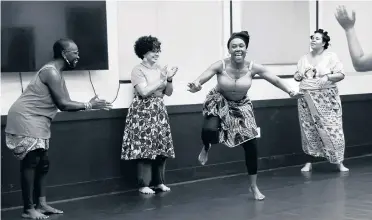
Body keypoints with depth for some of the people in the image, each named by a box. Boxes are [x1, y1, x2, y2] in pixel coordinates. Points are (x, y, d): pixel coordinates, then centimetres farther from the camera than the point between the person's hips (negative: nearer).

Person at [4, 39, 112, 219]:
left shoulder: (56, 73, 15)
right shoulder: (51, 72, -18)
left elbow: (65, 103, 10)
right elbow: (62, 104, -21)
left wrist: (88, 104, 0)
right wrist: (89, 105, -13)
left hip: (36, 121, 11)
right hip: (25, 119, -11)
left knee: (42, 163, 9)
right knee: (31, 162, -10)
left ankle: (41, 204, 13)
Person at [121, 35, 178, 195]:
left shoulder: (159, 69, 10)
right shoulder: (138, 70, -7)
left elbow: (169, 93, 11)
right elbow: (144, 92, -18)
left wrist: (169, 80, -7)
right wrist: (161, 81, -16)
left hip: (159, 111, 6)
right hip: (143, 112, -6)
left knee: (161, 147, 5)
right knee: (145, 148, -8)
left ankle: (159, 182, 17)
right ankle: (143, 185, -1)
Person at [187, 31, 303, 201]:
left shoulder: (253, 67, -18)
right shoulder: (221, 65, -24)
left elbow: (275, 79, -13)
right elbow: (202, 78, -35)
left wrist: (290, 91, -28)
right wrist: (195, 86, -58)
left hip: (241, 106, 2)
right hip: (219, 102, -2)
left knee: (251, 145, -1)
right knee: (209, 130, -33)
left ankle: (254, 186, 18)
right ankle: (206, 148, 9)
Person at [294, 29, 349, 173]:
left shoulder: (331, 57, -2)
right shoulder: (304, 58, 11)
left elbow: (341, 74, -6)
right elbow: (298, 75, 18)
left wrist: (328, 77, -22)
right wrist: (297, 76, -5)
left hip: (326, 99, -4)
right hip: (307, 99, 4)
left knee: (332, 129, -5)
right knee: (309, 130, 6)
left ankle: (339, 162, 5)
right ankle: (309, 162, 15)